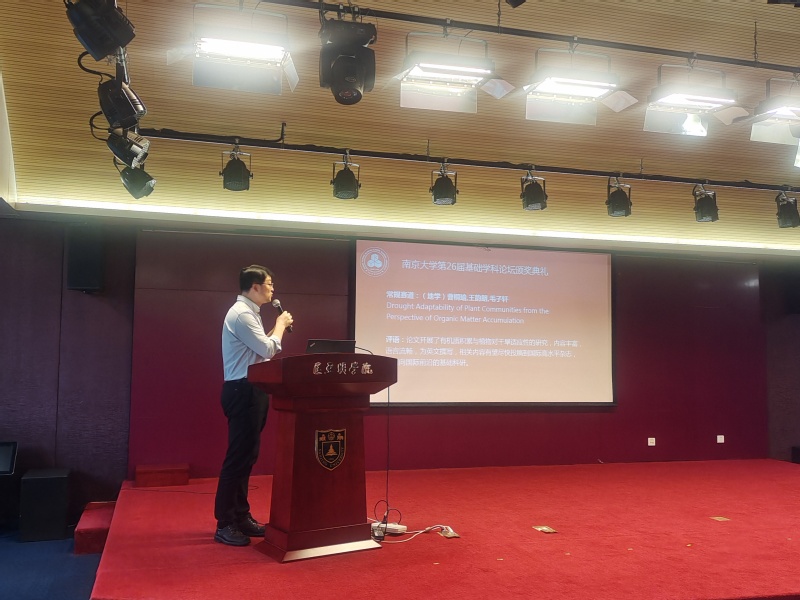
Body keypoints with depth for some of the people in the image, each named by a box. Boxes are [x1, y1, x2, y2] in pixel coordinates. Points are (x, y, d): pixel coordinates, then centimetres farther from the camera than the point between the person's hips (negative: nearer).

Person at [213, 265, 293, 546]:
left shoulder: (248, 312, 17)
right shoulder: (241, 314, -16)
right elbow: (268, 350, -19)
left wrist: (277, 328, 10)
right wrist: (281, 325, -4)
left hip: (251, 391, 11)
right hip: (243, 391, -11)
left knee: (247, 455, 13)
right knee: (238, 456, -7)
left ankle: (241, 516, 21)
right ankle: (225, 524, 1)